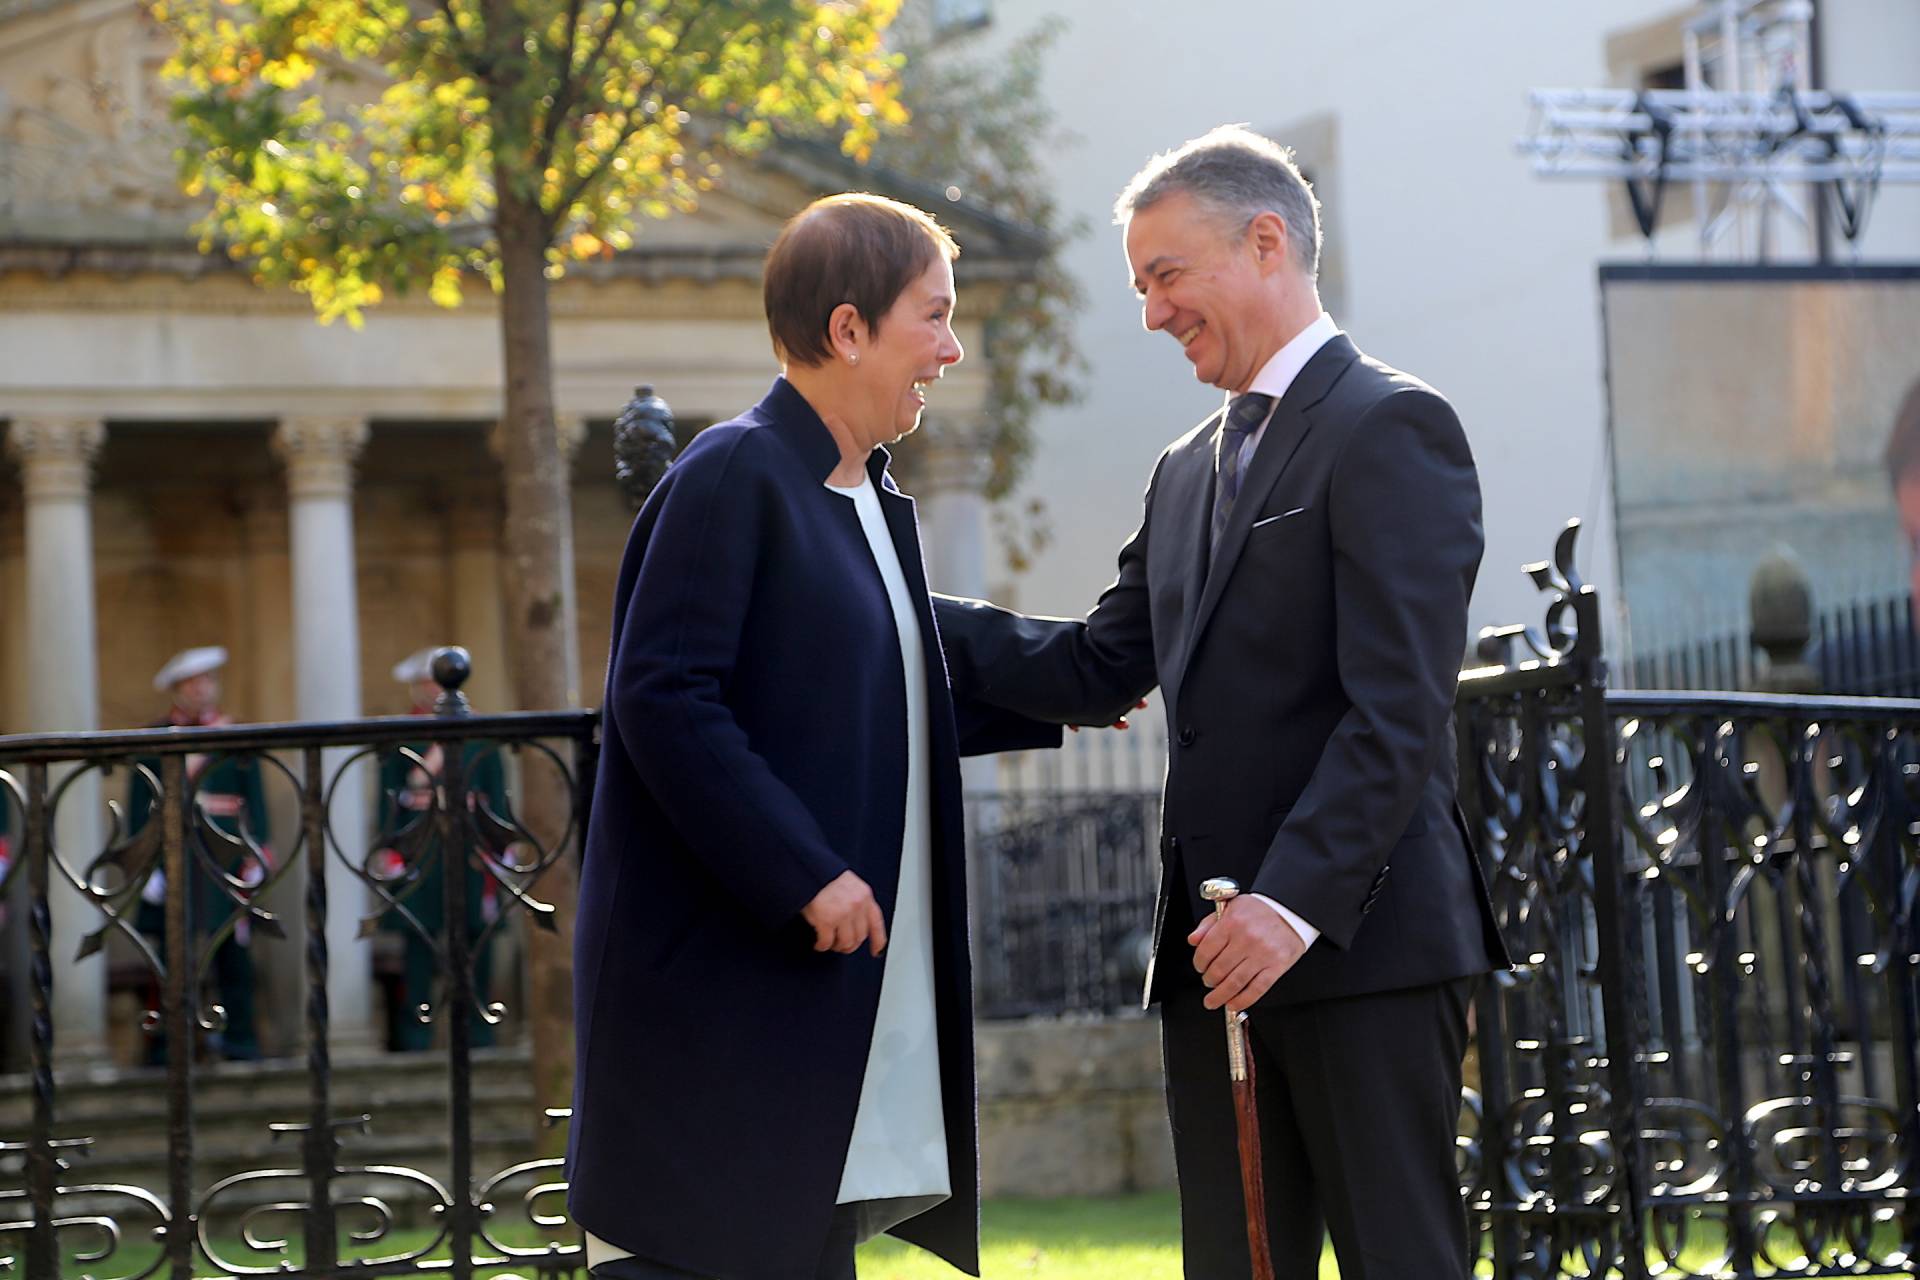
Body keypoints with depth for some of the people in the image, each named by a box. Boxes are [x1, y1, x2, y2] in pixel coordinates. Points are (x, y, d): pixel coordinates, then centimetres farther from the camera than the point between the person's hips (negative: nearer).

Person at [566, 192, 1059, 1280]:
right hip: (718, 976, -9)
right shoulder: (736, 478, -13)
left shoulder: (877, 503, 15)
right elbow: (663, 698, -21)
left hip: (830, 980, 9)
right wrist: (806, 876, -23)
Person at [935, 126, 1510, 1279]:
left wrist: (1298, 899, -23)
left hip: (1363, 936, -8)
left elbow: (1399, 707, -16)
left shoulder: (1390, 427, -7)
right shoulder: (1189, 471, 21)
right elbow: (1097, 671, 18)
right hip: (1216, 954, 8)